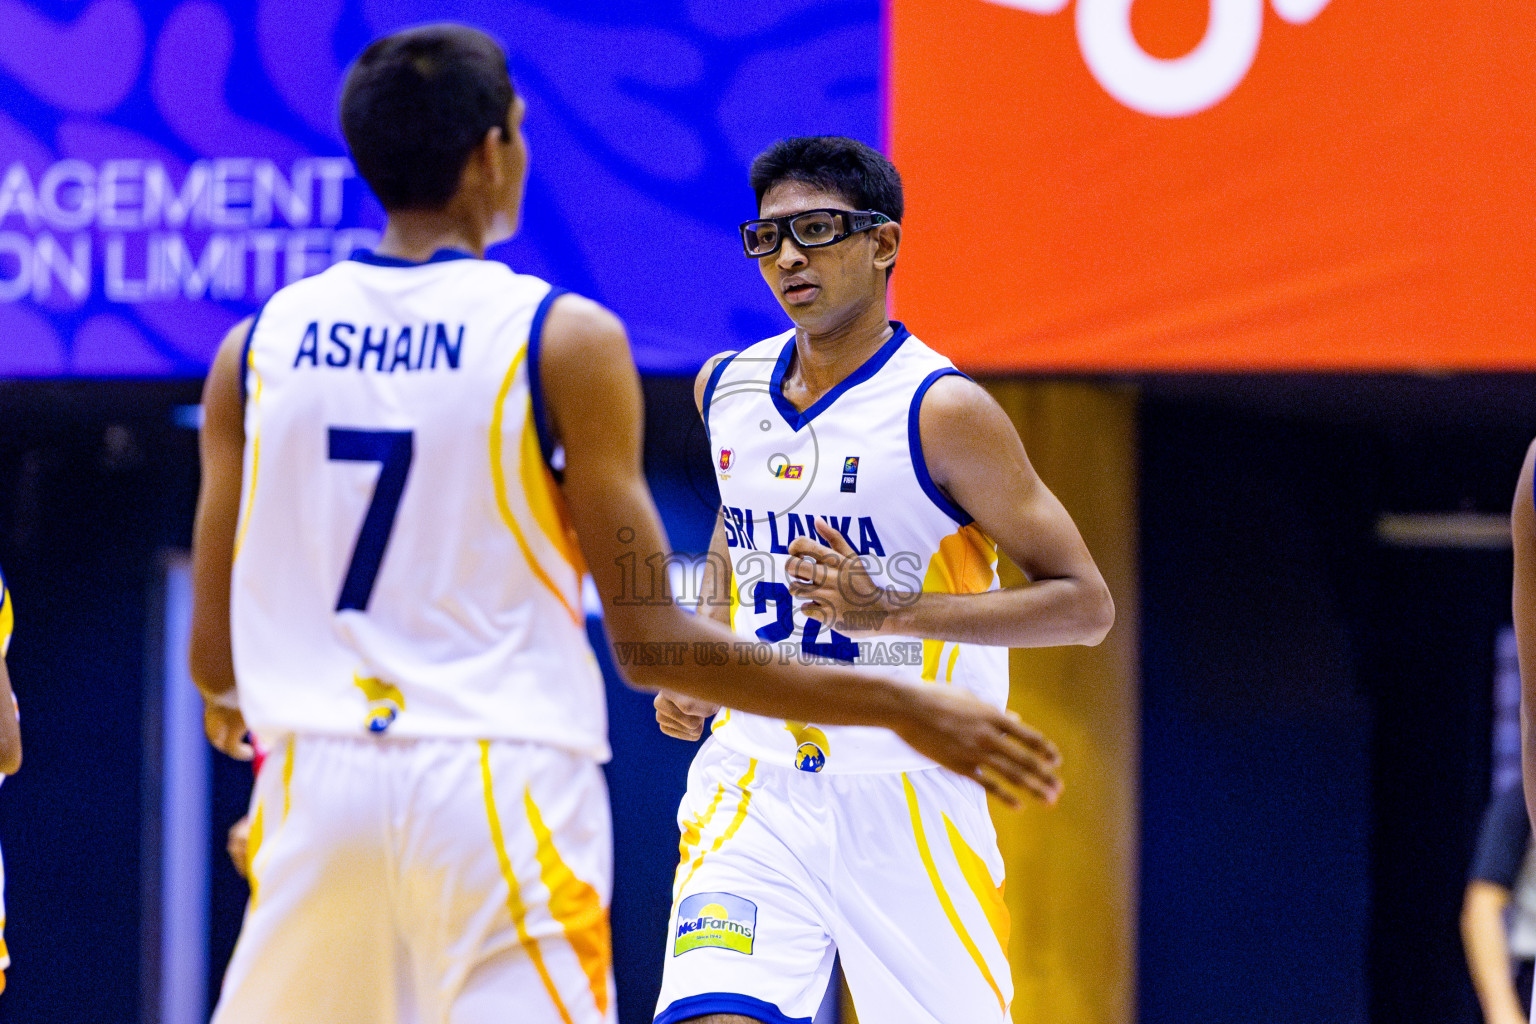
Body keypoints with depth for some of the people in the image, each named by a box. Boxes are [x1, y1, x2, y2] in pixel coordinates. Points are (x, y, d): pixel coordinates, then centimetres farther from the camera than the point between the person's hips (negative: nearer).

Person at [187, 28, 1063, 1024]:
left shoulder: (258, 345, 7)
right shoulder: (564, 339, -5)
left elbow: (212, 650, 12)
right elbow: (653, 645, -7)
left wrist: (228, 701, 37)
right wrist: (902, 708, 0)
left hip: (315, 788, 4)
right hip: (501, 792, -4)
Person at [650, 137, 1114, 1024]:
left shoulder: (943, 412, -12)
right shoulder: (727, 390, 6)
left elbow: (1086, 605, -12)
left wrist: (891, 610, -22)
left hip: (909, 800, -3)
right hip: (756, 782, 3)